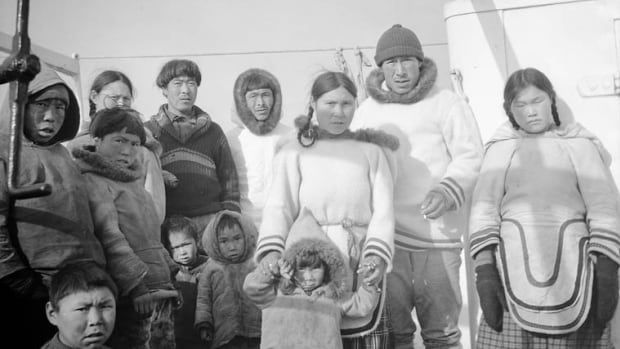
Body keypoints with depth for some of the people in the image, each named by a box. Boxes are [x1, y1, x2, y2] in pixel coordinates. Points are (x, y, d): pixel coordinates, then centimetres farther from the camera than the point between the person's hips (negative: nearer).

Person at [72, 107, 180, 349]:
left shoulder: (131, 181, 17)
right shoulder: (92, 180, -9)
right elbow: (108, 236, -20)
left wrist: (168, 269, 18)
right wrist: (136, 282, -25)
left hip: (159, 291, 8)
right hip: (130, 296, -8)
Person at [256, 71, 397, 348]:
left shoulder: (371, 151, 12)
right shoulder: (294, 152, 9)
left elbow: (383, 209, 4)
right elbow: (279, 207, -1)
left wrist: (377, 254, -13)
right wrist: (271, 249, -19)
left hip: (361, 265, 1)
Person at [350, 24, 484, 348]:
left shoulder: (446, 103, 4)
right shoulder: (367, 110, 15)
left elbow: (470, 156, -1)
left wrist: (447, 191, -18)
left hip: (436, 237, -2)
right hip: (384, 236, 3)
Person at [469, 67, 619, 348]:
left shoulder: (580, 144, 11)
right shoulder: (501, 148, 12)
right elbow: (484, 209, 2)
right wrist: (484, 271, -9)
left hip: (574, 270, 0)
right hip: (513, 271, 0)